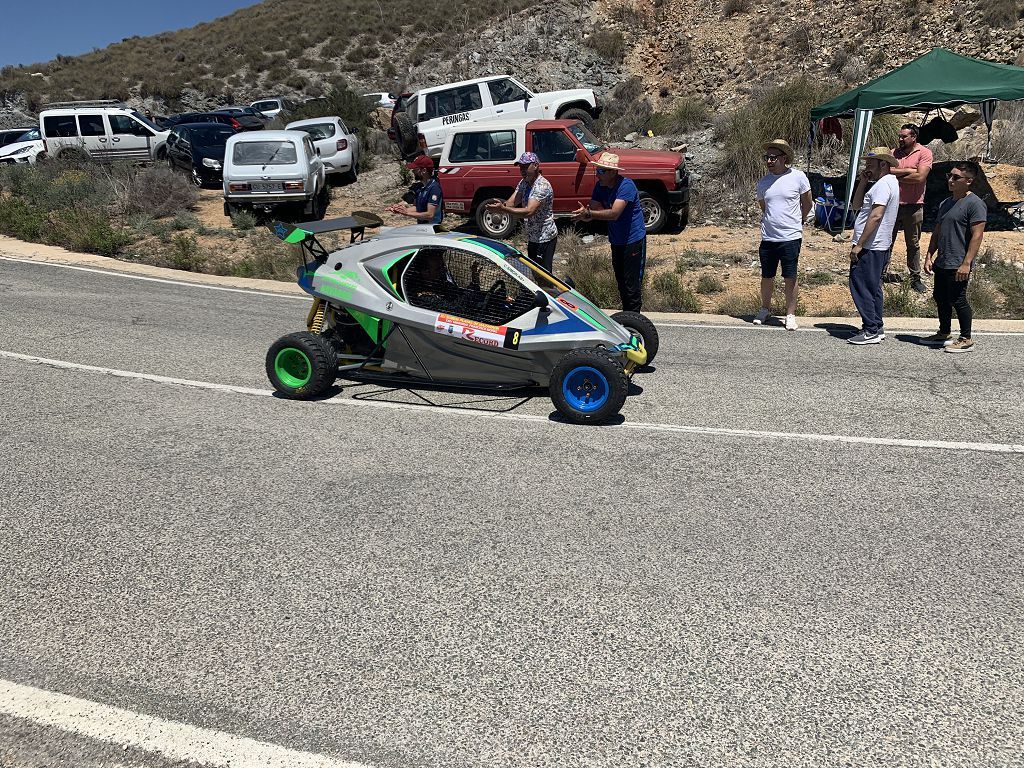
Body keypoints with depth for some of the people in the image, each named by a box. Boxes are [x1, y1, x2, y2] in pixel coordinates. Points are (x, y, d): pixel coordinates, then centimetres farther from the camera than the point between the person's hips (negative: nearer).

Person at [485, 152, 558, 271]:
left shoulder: (542, 186, -22)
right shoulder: (523, 183, 8)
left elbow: (529, 212, -32)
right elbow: (511, 202, -1)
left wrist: (503, 209, -40)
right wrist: (500, 205, -25)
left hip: (544, 238, -9)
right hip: (532, 237, 9)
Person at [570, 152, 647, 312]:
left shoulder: (626, 185, -22)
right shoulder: (600, 186, 1)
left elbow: (614, 213, -32)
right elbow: (595, 208, -3)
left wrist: (588, 213, -40)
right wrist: (586, 215, -28)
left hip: (634, 239, -8)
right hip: (616, 240, 8)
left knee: (633, 284, -6)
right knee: (620, 281, 17)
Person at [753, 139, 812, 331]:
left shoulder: (798, 177, -5)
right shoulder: (763, 182, 5)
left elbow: (807, 204, 8)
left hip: (791, 238, -3)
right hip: (768, 238, 3)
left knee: (790, 278, 1)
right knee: (767, 277, 11)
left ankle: (791, 315, 12)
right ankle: (765, 309, 31)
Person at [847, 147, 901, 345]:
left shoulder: (883, 184, -14)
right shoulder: (887, 183, 20)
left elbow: (876, 215, -24)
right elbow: (856, 206, 18)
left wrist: (859, 245, -25)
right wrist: (863, 182, 7)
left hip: (869, 247, -11)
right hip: (879, 247, 11)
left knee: (862, 288, -7)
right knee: (873, 288, 16)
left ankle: (871, 331, -4)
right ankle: (877, 328, 23)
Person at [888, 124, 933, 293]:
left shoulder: (924, 153, -6)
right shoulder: (894, 152, 5)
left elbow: (920, 177, -17)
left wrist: (896, 176, -10)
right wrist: (907, 171, -16)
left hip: (913, 206, -3)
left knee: (913, 245, 9)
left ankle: (916, 278, 18)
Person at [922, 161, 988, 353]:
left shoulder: (974, 204, -11)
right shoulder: (945, 203, 14)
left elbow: (977, 235, -17)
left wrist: (966, 263, -22)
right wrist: (929, 256, 10)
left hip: (958, 265, -9)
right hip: (941, 263, 9)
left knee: (958, 300, -3)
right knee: (940, 297, 16)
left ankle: (966, 339, 9)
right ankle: (944, 333, 31)